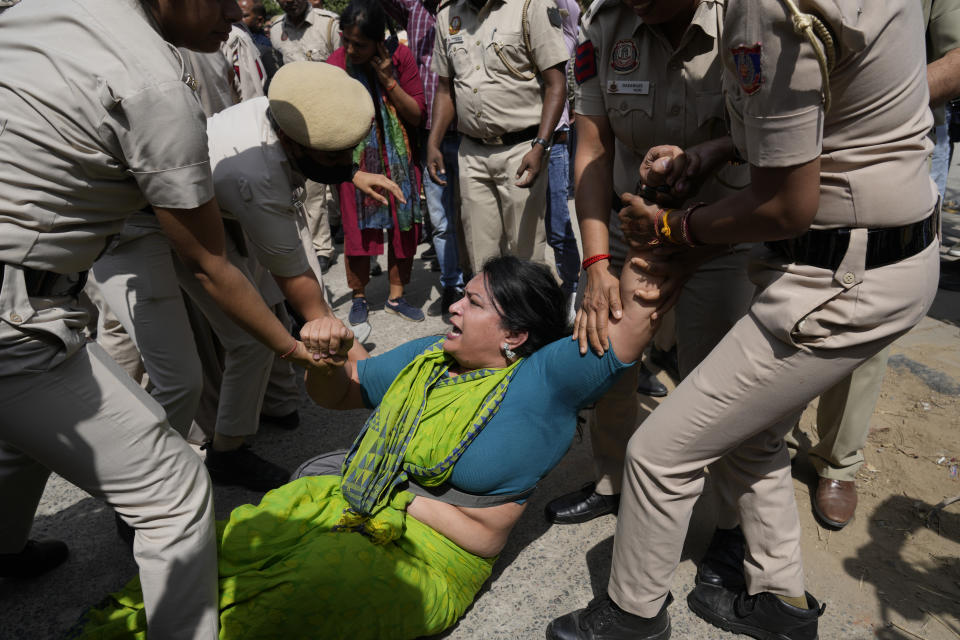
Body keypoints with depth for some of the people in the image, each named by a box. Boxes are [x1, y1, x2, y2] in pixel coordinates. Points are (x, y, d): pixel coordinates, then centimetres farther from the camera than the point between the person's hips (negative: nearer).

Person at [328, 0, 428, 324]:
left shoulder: (400, 56, -10)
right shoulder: (336, 63, -11)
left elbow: (417, 115, -10)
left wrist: (389, 81, -20)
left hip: (399, 157, 1)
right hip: (357, 160, -1)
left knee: (404, 225, 4)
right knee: (358, 229, 1)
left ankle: (396, 296, 20)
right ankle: (359, 298, 19)